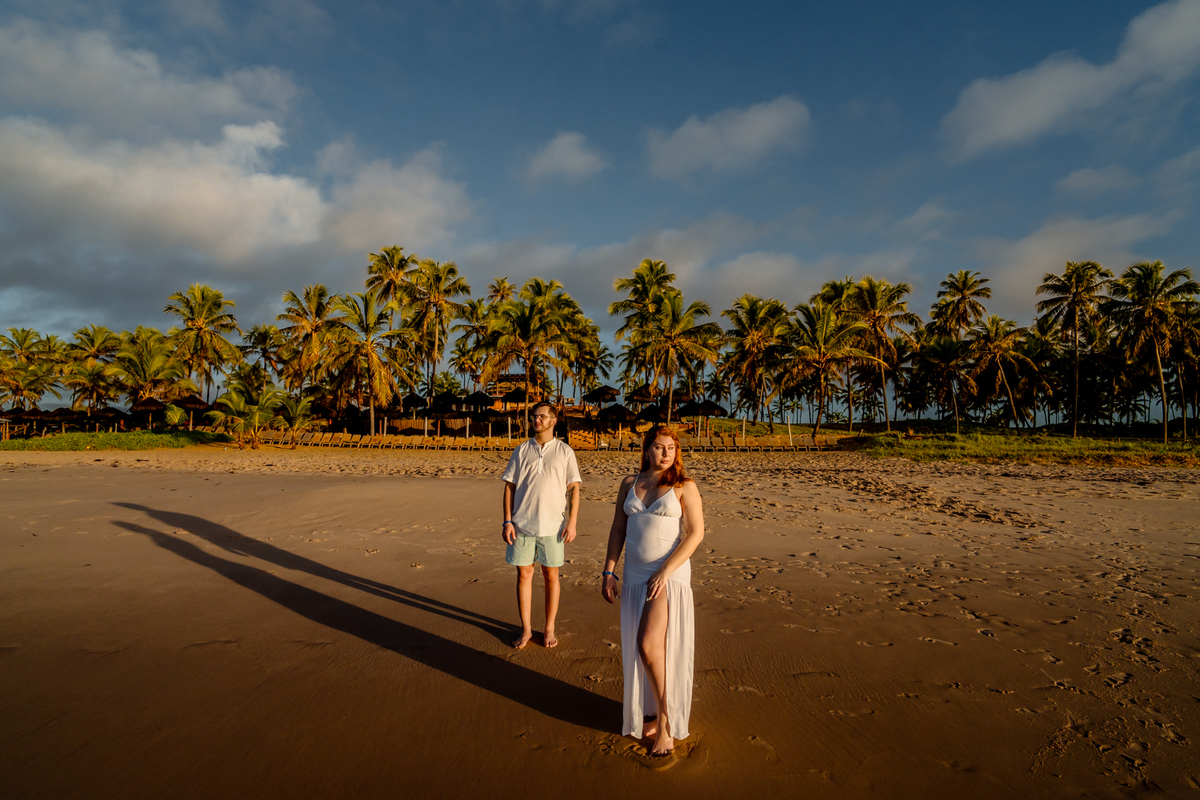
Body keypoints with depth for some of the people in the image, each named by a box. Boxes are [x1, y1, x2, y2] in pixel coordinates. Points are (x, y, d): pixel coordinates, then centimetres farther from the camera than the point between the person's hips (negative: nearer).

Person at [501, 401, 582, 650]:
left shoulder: (565, 451, 2)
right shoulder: (521, 450, 6)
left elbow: (574, 488, 1)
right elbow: (509, 486, 6)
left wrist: (572, 522, -7)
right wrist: (507, 521, -2)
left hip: (552, 525, -1)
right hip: (522, 523, 1)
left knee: (551, 576, 7)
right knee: (524, 574, 7)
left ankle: (550, 629, 23)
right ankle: (526, 629, 22)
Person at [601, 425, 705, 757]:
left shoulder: (684, 486, -5)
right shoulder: (629, 484, 8)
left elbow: (696, 532, -11)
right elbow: (618, 530, 10)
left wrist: (665, 572, -17)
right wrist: (609, 571, 3)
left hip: (670, 573, -5)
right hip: (635, 574, 5)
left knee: (649, 645, -16)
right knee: (639, 648, 11)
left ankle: (666, 720, 4)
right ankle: (651, 714, 30)